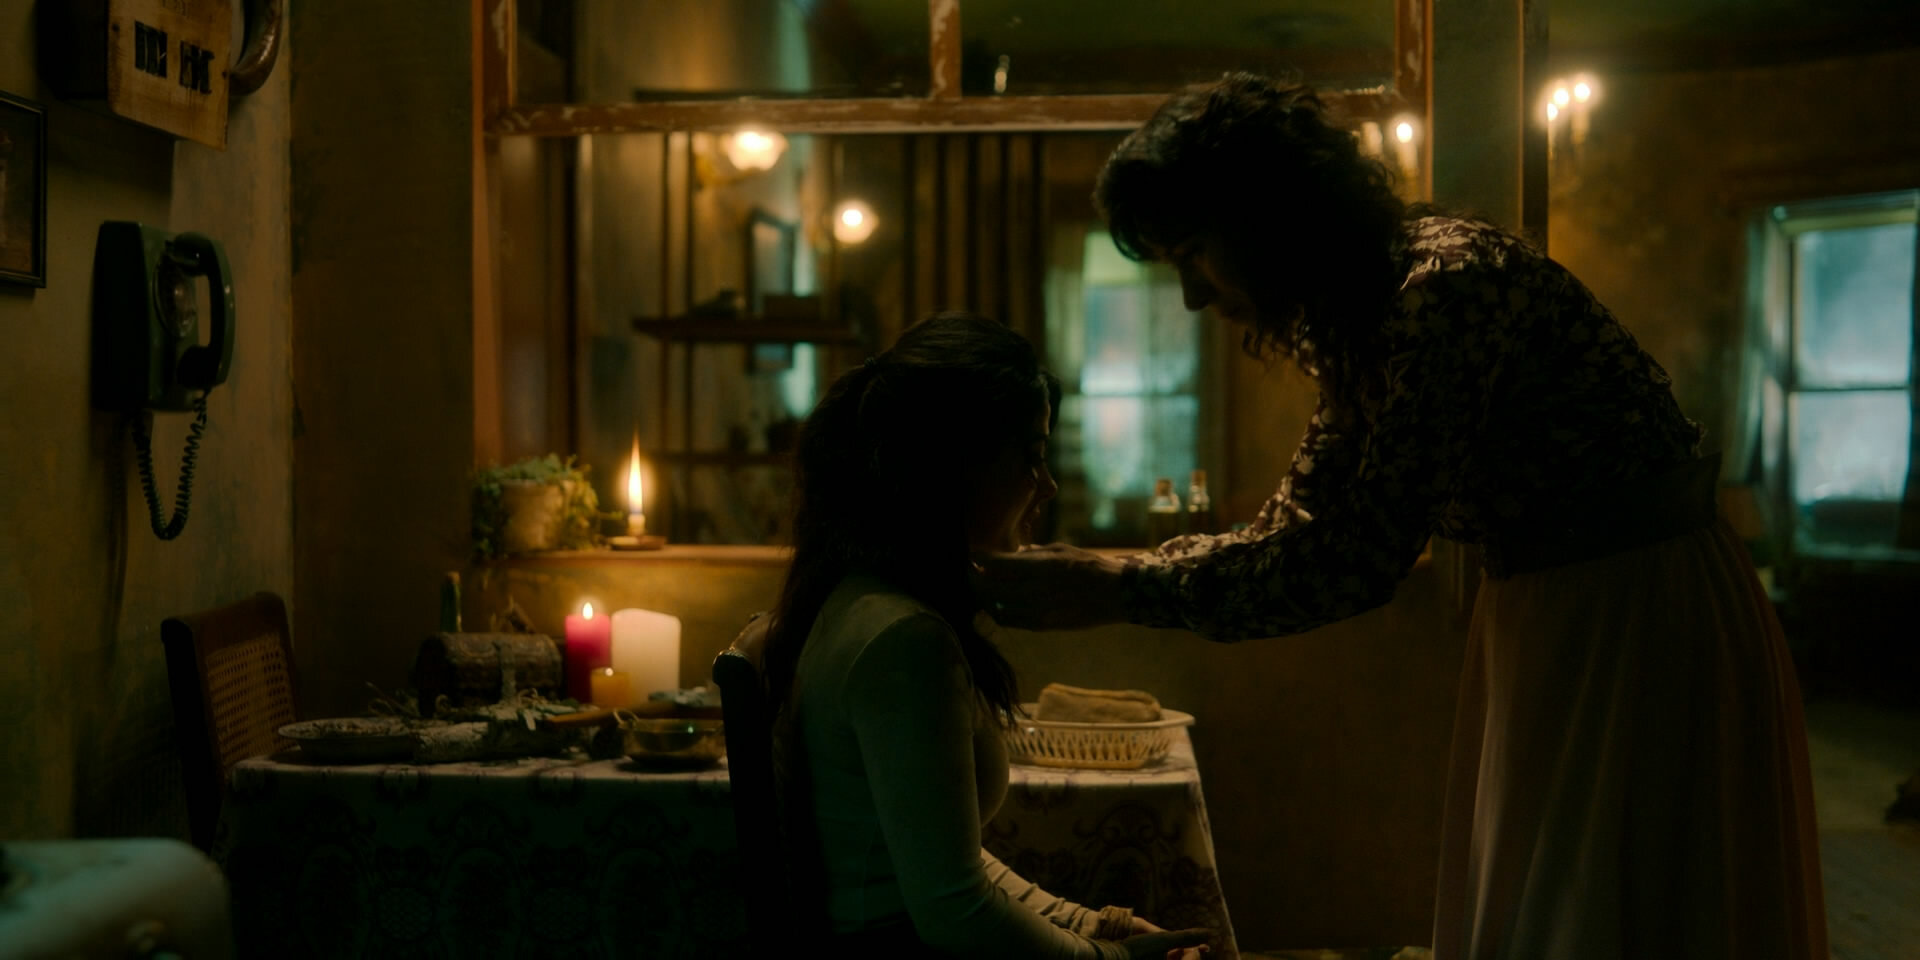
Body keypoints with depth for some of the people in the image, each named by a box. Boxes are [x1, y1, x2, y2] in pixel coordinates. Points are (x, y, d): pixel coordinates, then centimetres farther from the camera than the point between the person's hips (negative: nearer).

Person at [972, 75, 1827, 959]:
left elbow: (1357, 560, -26)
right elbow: (1297, 532, 5)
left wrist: (1119, 589, -22)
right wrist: (1100, 571, -6)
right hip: (1542, 621, 9)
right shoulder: (1351, 320, 6)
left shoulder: (1450, 285, -24)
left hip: (1648, 628, -9)